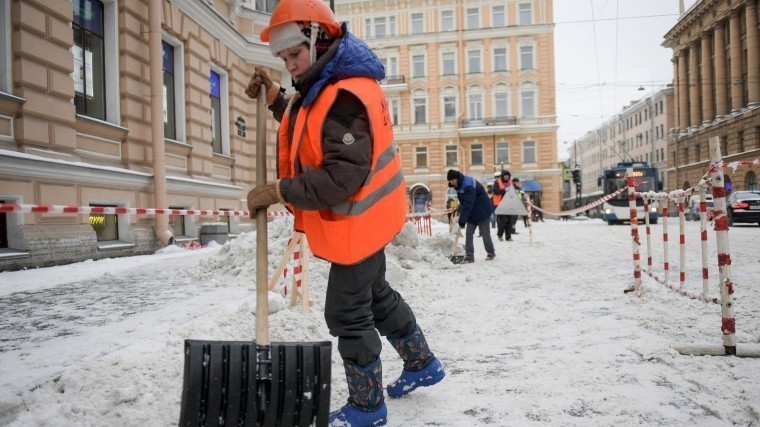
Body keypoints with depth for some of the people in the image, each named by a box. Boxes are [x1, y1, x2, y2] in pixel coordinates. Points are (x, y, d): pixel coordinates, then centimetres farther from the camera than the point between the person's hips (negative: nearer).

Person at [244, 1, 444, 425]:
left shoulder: (346, 97, -26)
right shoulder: (323, 88, 8)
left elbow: (342, 176, -31)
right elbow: (309, 135, 21)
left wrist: (279, 191, -27)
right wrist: (277, 100, 8)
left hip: (357, 221, -11)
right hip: (360, 219, 11)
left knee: (348, 313, 1)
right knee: (375, 294, 23)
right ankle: (423, 363, 41)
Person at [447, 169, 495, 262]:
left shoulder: (468, 185, -29)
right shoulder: (460, 185, 3)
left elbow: (468, 205, -33)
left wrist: (462, 220, -32)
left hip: (482, 212, -9)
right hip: (472, 213, 9)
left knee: (485, 234, 5)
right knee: (468, 233, 0)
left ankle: (491, 253, 24)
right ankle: (469, 255, 2)